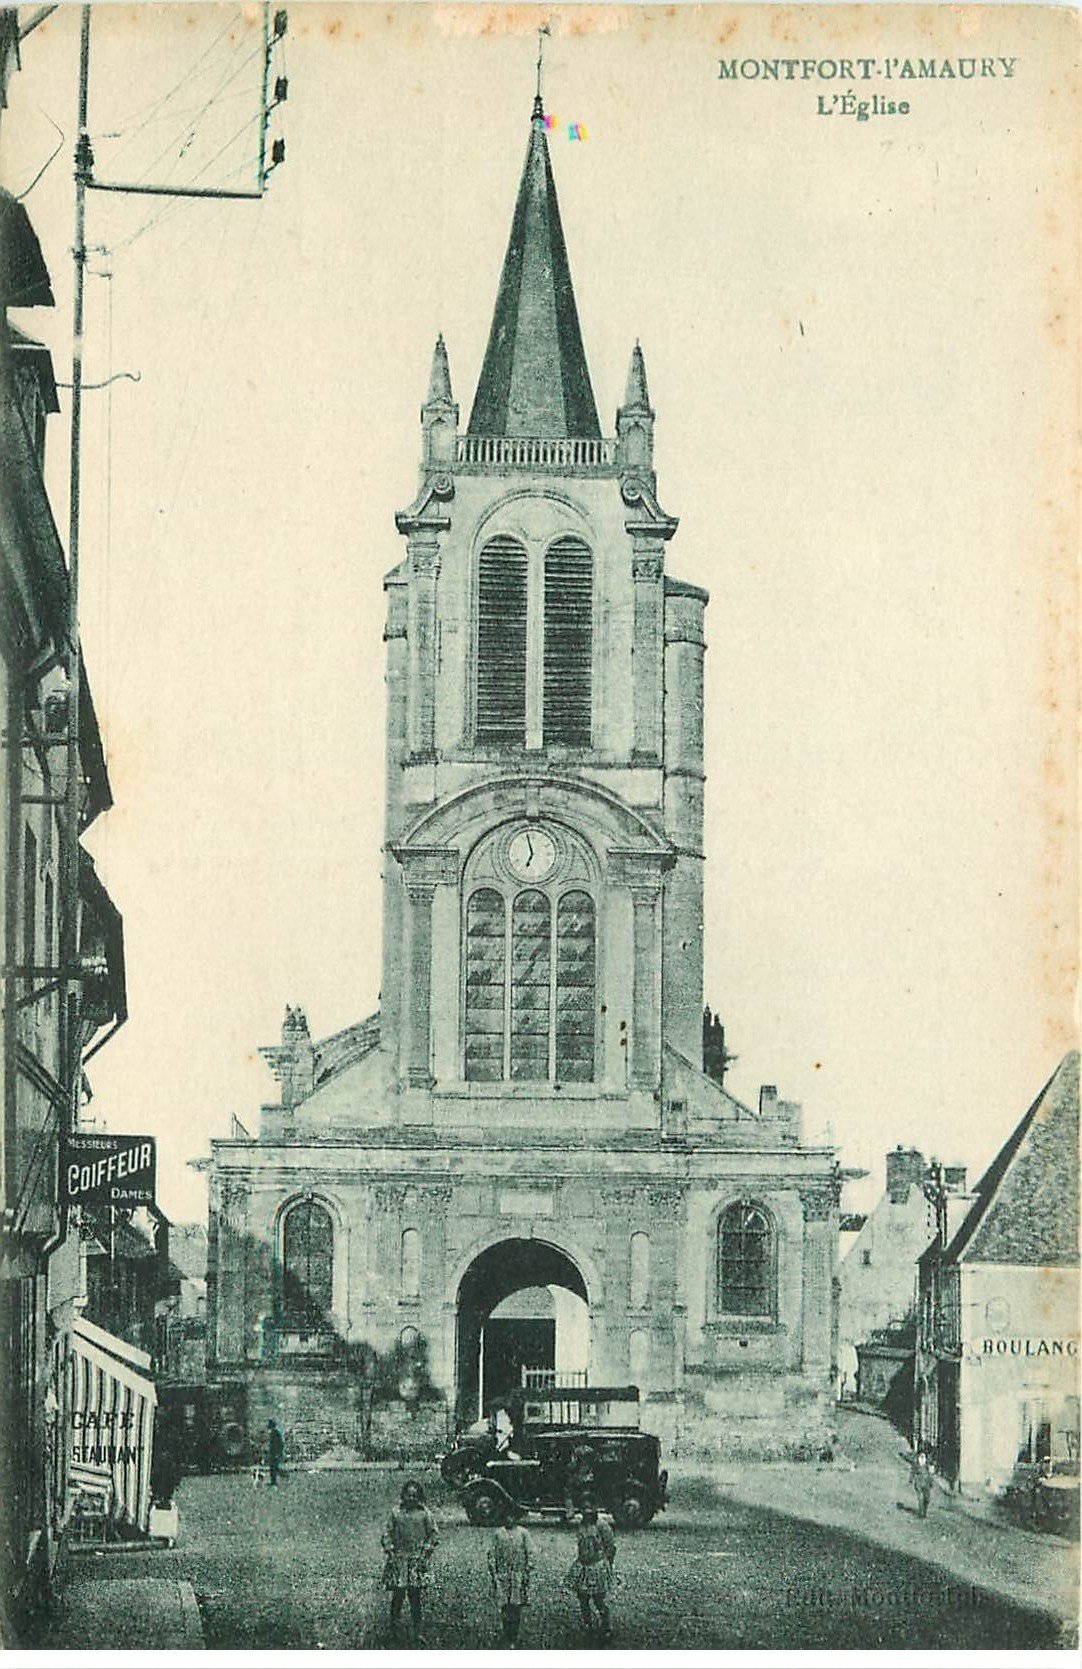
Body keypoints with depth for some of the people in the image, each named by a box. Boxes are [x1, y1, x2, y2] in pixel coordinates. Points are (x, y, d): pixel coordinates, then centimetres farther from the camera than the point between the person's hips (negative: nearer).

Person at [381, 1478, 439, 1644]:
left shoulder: (425, 1514, 3)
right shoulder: (396, 1513, 5)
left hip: (418, 1560, -1)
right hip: (398, 1559, 1)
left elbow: (434, 1534, 8)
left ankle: (417, 1632, 0)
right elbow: (387, 1532, 10)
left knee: (416, 1596, -4)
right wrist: (389, 1548, -2)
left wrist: (426, 1549, -2)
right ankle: (393, 1629, 13)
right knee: (397, 1595, 0)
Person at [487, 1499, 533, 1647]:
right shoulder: (498, 1533, 5)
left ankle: (515, 1638, 6)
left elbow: (530, 1553, 4)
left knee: (516, 1607, -1)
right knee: (504, 1606, -1)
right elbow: (492, 1554, 7)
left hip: (518, 1575, -1)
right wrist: (493, 1572, 0)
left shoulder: (522, 1533, 3)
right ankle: (507, 1638, 8)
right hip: (502, 1575, 1)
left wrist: (527, 1572, -3)